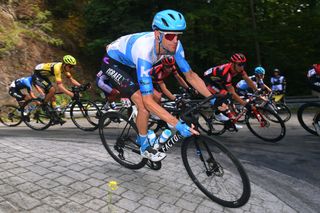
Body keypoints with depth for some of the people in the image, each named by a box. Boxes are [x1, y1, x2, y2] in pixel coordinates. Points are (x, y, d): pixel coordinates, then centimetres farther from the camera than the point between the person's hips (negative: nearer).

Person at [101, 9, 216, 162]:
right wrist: (177, 125, -47)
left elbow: (190, 74, -13)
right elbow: (147, 101, -43)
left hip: (130, 64, 7)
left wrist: (213, 99, -22)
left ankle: (141, 137, 21)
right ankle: (145, 147, 1)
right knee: (144, 104, -23)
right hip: (113, 62, -7)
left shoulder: (174, 45, -22)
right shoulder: (145, 52, -41)